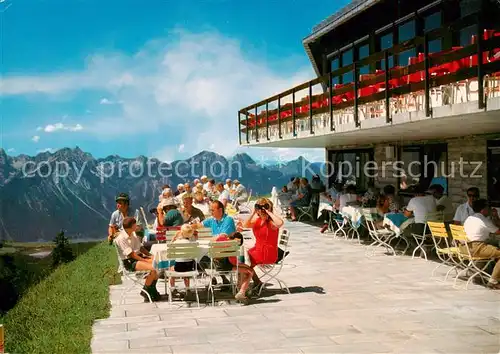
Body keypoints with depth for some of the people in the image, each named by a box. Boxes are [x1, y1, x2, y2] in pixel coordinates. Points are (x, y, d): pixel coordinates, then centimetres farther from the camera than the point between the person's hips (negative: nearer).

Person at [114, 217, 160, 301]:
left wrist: (150, 255, 3)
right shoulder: (121, 238, -14)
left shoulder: (133, 234, 13)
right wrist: (144, 260, -18)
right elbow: (131, 254, -17)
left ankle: (152, 290, 1)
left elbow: (140, 247, 18)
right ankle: (145, 292, -8)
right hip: (129, 262, -8)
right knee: (152, 269, -28)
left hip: (139, 257, 8)